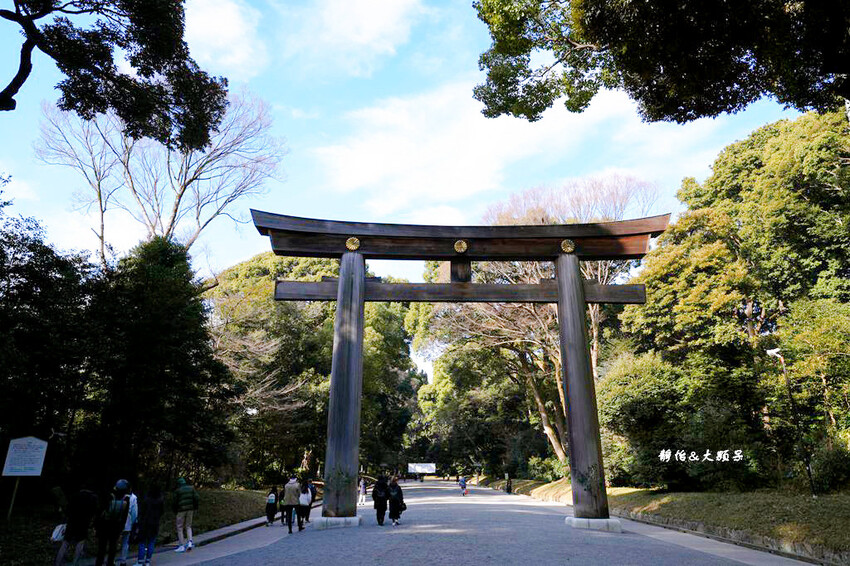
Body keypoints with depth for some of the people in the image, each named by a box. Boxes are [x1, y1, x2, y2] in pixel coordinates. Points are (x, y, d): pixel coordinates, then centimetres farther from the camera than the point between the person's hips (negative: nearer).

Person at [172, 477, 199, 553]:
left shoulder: (177, 491, -5)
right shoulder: (191, 488, 5)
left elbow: (173, 502, -4)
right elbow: (197, 498, 1)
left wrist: (175, 511, 12)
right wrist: (195, 508, 10)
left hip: (181, 510, -4)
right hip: (190, 509, 4)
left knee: (180, 528, 8)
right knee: (188, 526, 17)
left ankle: (182, 546, 6)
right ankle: (190, 542, -1)